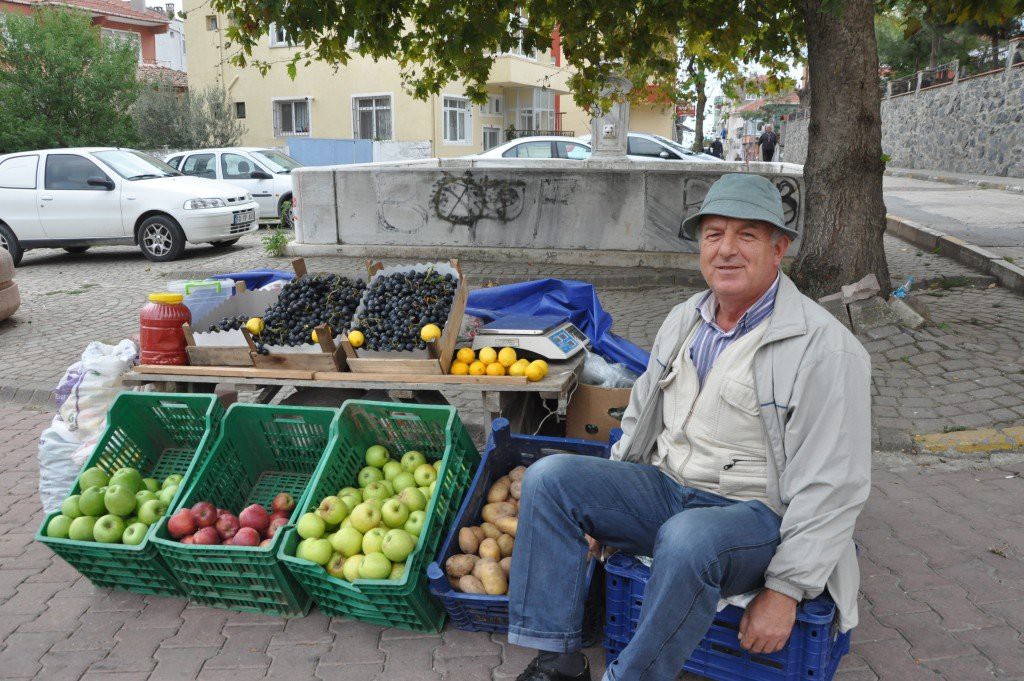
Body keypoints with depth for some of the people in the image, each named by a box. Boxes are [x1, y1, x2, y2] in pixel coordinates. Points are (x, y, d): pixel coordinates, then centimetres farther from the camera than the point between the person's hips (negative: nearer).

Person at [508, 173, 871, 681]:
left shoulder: (825, 348, -13)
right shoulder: (683, 320, 9)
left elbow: (831, 487, -14)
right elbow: (639, 419, 18)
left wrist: (784, 590, -16)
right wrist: (602, 507, 14)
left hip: (756, 514, -6)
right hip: (664, 488, 6)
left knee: (687, 538, -39)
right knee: (549, 477, -13)